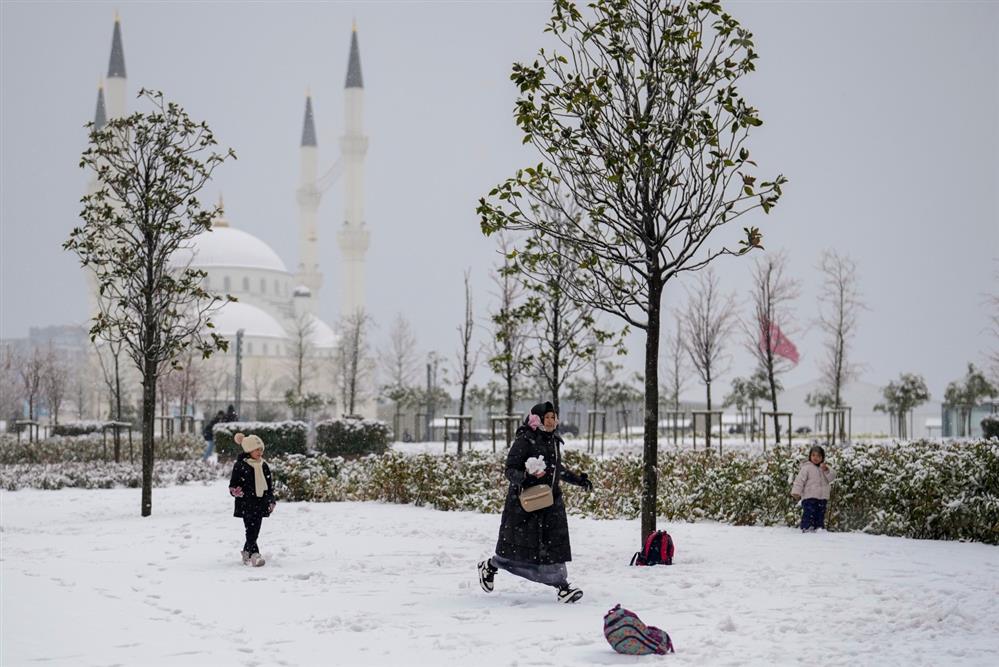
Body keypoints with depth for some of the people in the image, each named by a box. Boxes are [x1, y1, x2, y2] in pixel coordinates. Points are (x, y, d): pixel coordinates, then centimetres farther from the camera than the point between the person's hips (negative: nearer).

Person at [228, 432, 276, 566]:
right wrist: (235, 491, -24)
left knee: (255, 531, 11)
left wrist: (271, 501, 17)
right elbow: (233, 484, -3)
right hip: (246, 504, -6)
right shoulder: (240, 466, -7)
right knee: (251, 531, -14)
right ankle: (254, 555, -20)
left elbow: (269, 485, 18)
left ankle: (246, 553, 27)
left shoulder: (263, 466, 11)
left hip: (260, 504, 6)